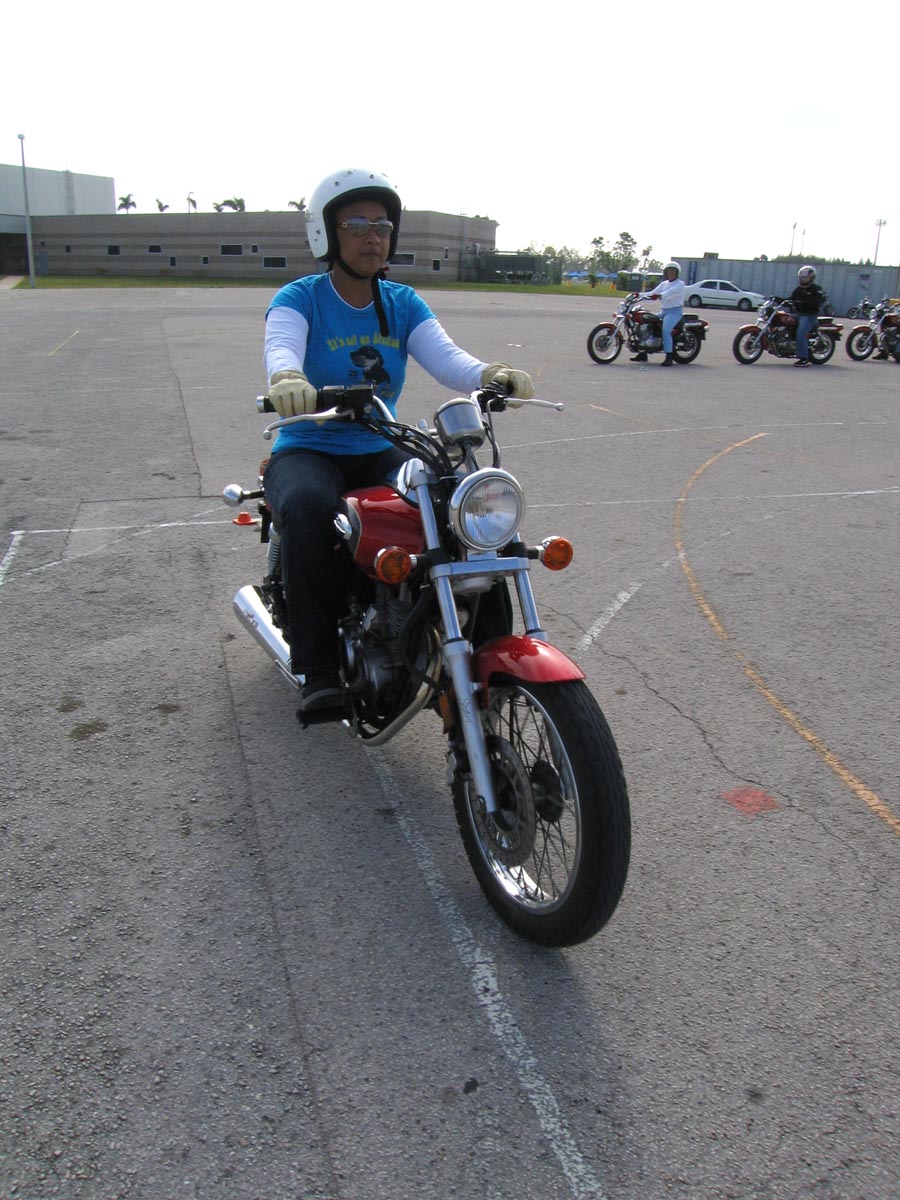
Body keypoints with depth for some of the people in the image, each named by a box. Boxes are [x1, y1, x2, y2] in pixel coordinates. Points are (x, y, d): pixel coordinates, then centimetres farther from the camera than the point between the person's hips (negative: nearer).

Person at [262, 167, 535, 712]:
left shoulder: (403, 303, 8)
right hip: (308, 450, -3)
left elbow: (444, 356, -10)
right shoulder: (300, 297, -3)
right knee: (308, 508, -37)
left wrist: (490, 373, -34)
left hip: (381, 453, 3)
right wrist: (286, 377, -51)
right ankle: (318, 666, -25)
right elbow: (280, 345, -26)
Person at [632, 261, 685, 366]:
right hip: (663, 311, 8)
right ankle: (643, 354, 4)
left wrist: (660, 296, -46)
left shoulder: (680, 284, -6)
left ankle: (669, 358, -33)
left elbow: (671, 292, -27)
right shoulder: (663, 284, 18)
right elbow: (653, 294, 10)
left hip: (675, 311, -8)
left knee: (666, 330, -30)